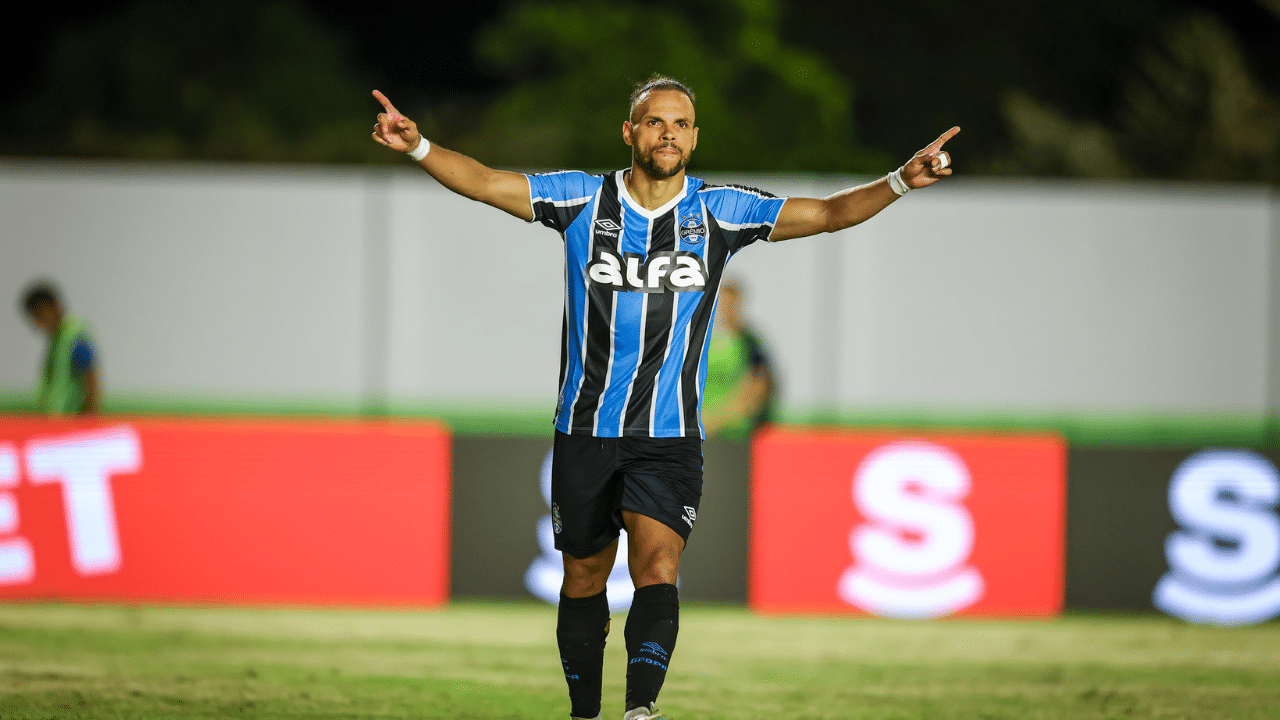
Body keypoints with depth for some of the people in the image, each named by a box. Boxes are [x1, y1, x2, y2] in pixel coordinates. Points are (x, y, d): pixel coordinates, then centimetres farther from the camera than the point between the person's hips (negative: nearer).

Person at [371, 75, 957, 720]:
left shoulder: (718, 211, 1)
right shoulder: (582, 199, 1)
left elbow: (827, 213, -1)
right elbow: (483, 183, -2)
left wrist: (900, 182, -16)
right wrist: (418, 147, -17)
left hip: (669, 436, -1)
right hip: (585, 430, 1)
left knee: (657, 567, -20)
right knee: (584, 577, 9)